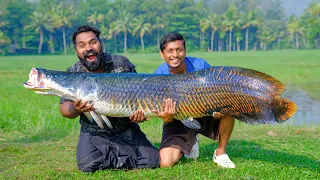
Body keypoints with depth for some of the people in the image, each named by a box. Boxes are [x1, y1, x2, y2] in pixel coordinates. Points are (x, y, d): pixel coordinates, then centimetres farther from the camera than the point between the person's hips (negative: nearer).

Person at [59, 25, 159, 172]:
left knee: (153, 162, -13)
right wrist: (76, 109, -32)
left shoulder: (122, 64, -6)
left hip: (127, 131, 1)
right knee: (87, 164, -28)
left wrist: (139, 111, -21)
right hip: (94, 134, -1)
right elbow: (65, 107, -7)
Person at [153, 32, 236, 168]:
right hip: (178, 121, 0)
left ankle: (220, 153, -7)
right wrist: (166, 117, -41)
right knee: (166, 164, -19)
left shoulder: (200, 65, -18)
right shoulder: (159, 76, -19)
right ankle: (190, 142, 16)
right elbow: (163, 111, -15)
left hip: (206, 114, 1)